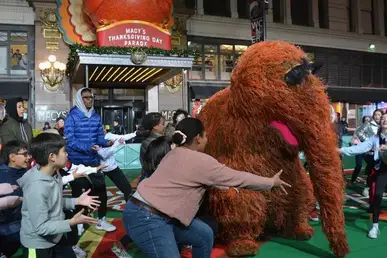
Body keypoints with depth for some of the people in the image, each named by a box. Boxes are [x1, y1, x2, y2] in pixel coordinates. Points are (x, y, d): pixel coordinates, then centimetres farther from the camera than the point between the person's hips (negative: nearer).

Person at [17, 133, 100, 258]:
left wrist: (76, 201, -1)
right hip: (38, 244, -8)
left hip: (56, 236, 8)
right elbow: (41, 227, -27)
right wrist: (71, 222, -28)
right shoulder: (37, 187, -32)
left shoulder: (55, 175, -7)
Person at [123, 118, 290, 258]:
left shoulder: (175, 154, 13)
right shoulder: (200, 161, -14)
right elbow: (239, 178, -6)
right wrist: (272, 182, 6)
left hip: (154, 213, 10)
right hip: (147, 218, -10)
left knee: (205, 235, 12)